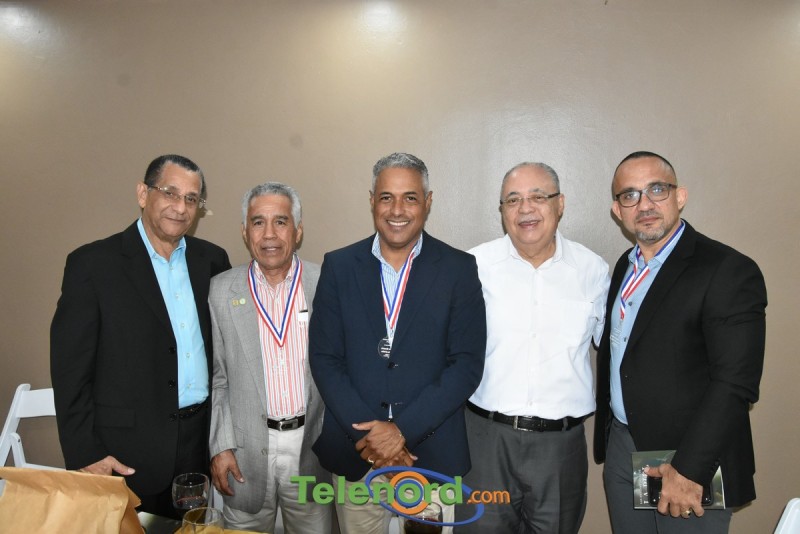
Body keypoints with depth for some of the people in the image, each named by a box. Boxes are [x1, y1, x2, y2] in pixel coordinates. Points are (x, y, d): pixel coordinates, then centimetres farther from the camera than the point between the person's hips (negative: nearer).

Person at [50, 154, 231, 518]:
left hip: (203, 443, 4)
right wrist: (85, 455, -10)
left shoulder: (212, 260, 5)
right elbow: (70, 371, -7)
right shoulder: (92, 263, -7)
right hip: (127, 456, -3)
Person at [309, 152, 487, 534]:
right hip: (353, 454, 2)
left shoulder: (459, 269, -4)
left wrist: (403, 428, -14)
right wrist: (367, 432, -11)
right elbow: (324, 357, -2)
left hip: (433, 456, -1)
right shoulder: (339, 266, 0)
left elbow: (467, 363, -8)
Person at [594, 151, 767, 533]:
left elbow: (736, 383, -21)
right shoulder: (625, 267, 7)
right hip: (621, 447, 6)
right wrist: (607, 436, 11)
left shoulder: (728, 271, -16)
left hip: (692, 463, -6)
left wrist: (690, 470, -22)